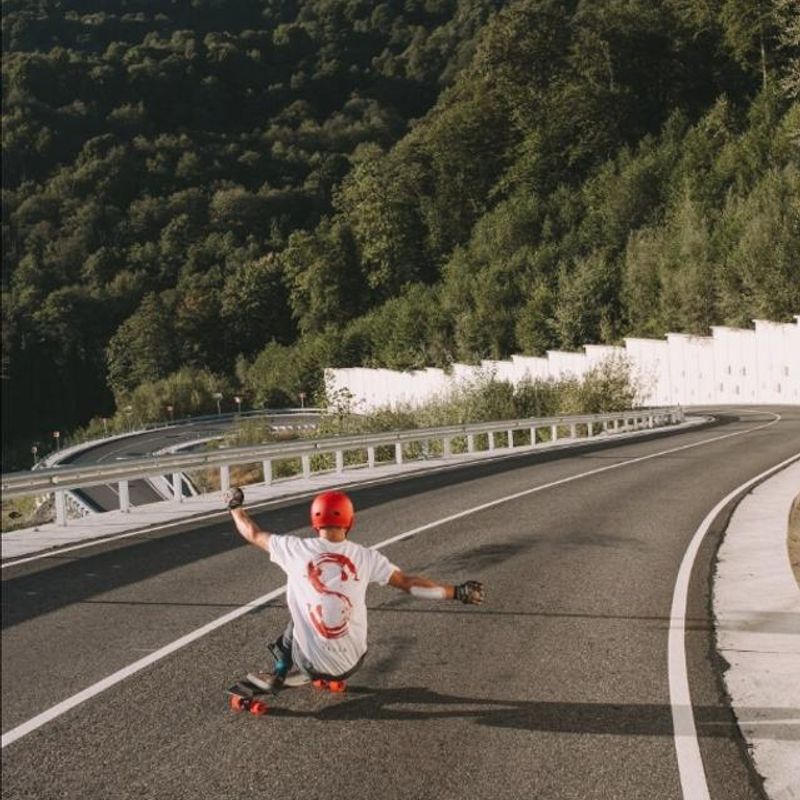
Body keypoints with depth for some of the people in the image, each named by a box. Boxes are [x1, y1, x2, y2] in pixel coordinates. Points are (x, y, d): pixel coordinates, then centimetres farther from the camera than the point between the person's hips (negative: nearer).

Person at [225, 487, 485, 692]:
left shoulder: (296, 549, -9)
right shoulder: (366, 557, -8)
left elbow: (253, 534, 6)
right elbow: (409, 583, -4)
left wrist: (235, 506, 24)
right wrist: (457, 592, 4)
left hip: (315, 665, -1)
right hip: (352, 663, 1)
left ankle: (279, 674, 37)